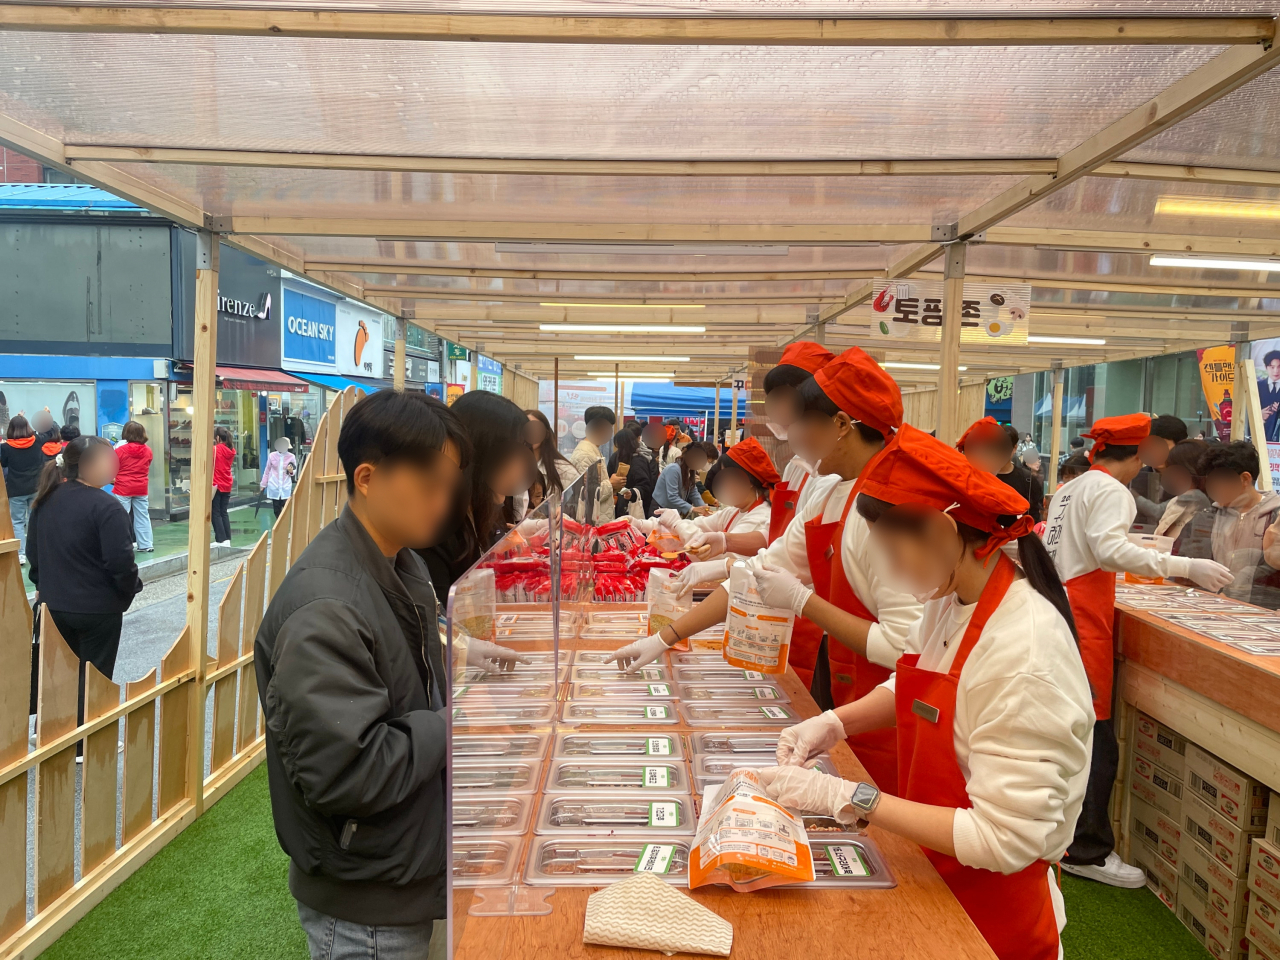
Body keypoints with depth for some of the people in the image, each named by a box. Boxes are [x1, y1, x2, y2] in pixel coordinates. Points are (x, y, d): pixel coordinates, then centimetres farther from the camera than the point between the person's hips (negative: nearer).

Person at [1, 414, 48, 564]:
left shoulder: (6, 447, -12)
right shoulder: (36, 442, -5)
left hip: (16, 490, -2)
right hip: (36, 488, 3)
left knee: (17, 521, 5)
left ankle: (20, 554, 1)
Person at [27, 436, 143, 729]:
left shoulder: (45, 501, 3)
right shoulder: (105, 506, -20)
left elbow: (33, 551, 13)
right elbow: (120, 561, -23)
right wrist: (130, 589, -6)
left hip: (54, 605, 7)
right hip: (99, 607, -7)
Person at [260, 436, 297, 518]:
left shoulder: (291, 457, -3)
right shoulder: (272, 455, -1)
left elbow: (295, 471, 9)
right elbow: (267, 470, 9)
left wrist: (291, 471, -15)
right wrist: (263, 484, 13)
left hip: (286, 487, -1)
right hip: (274, 486, 1)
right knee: (276, 510, 5)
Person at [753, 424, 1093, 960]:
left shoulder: (1025, 658, -30)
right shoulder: (951, 598, -7)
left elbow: (1005, 840, -28)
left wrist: (850, 800, -27)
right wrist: (836, 723, -3)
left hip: (991, 914, -6)